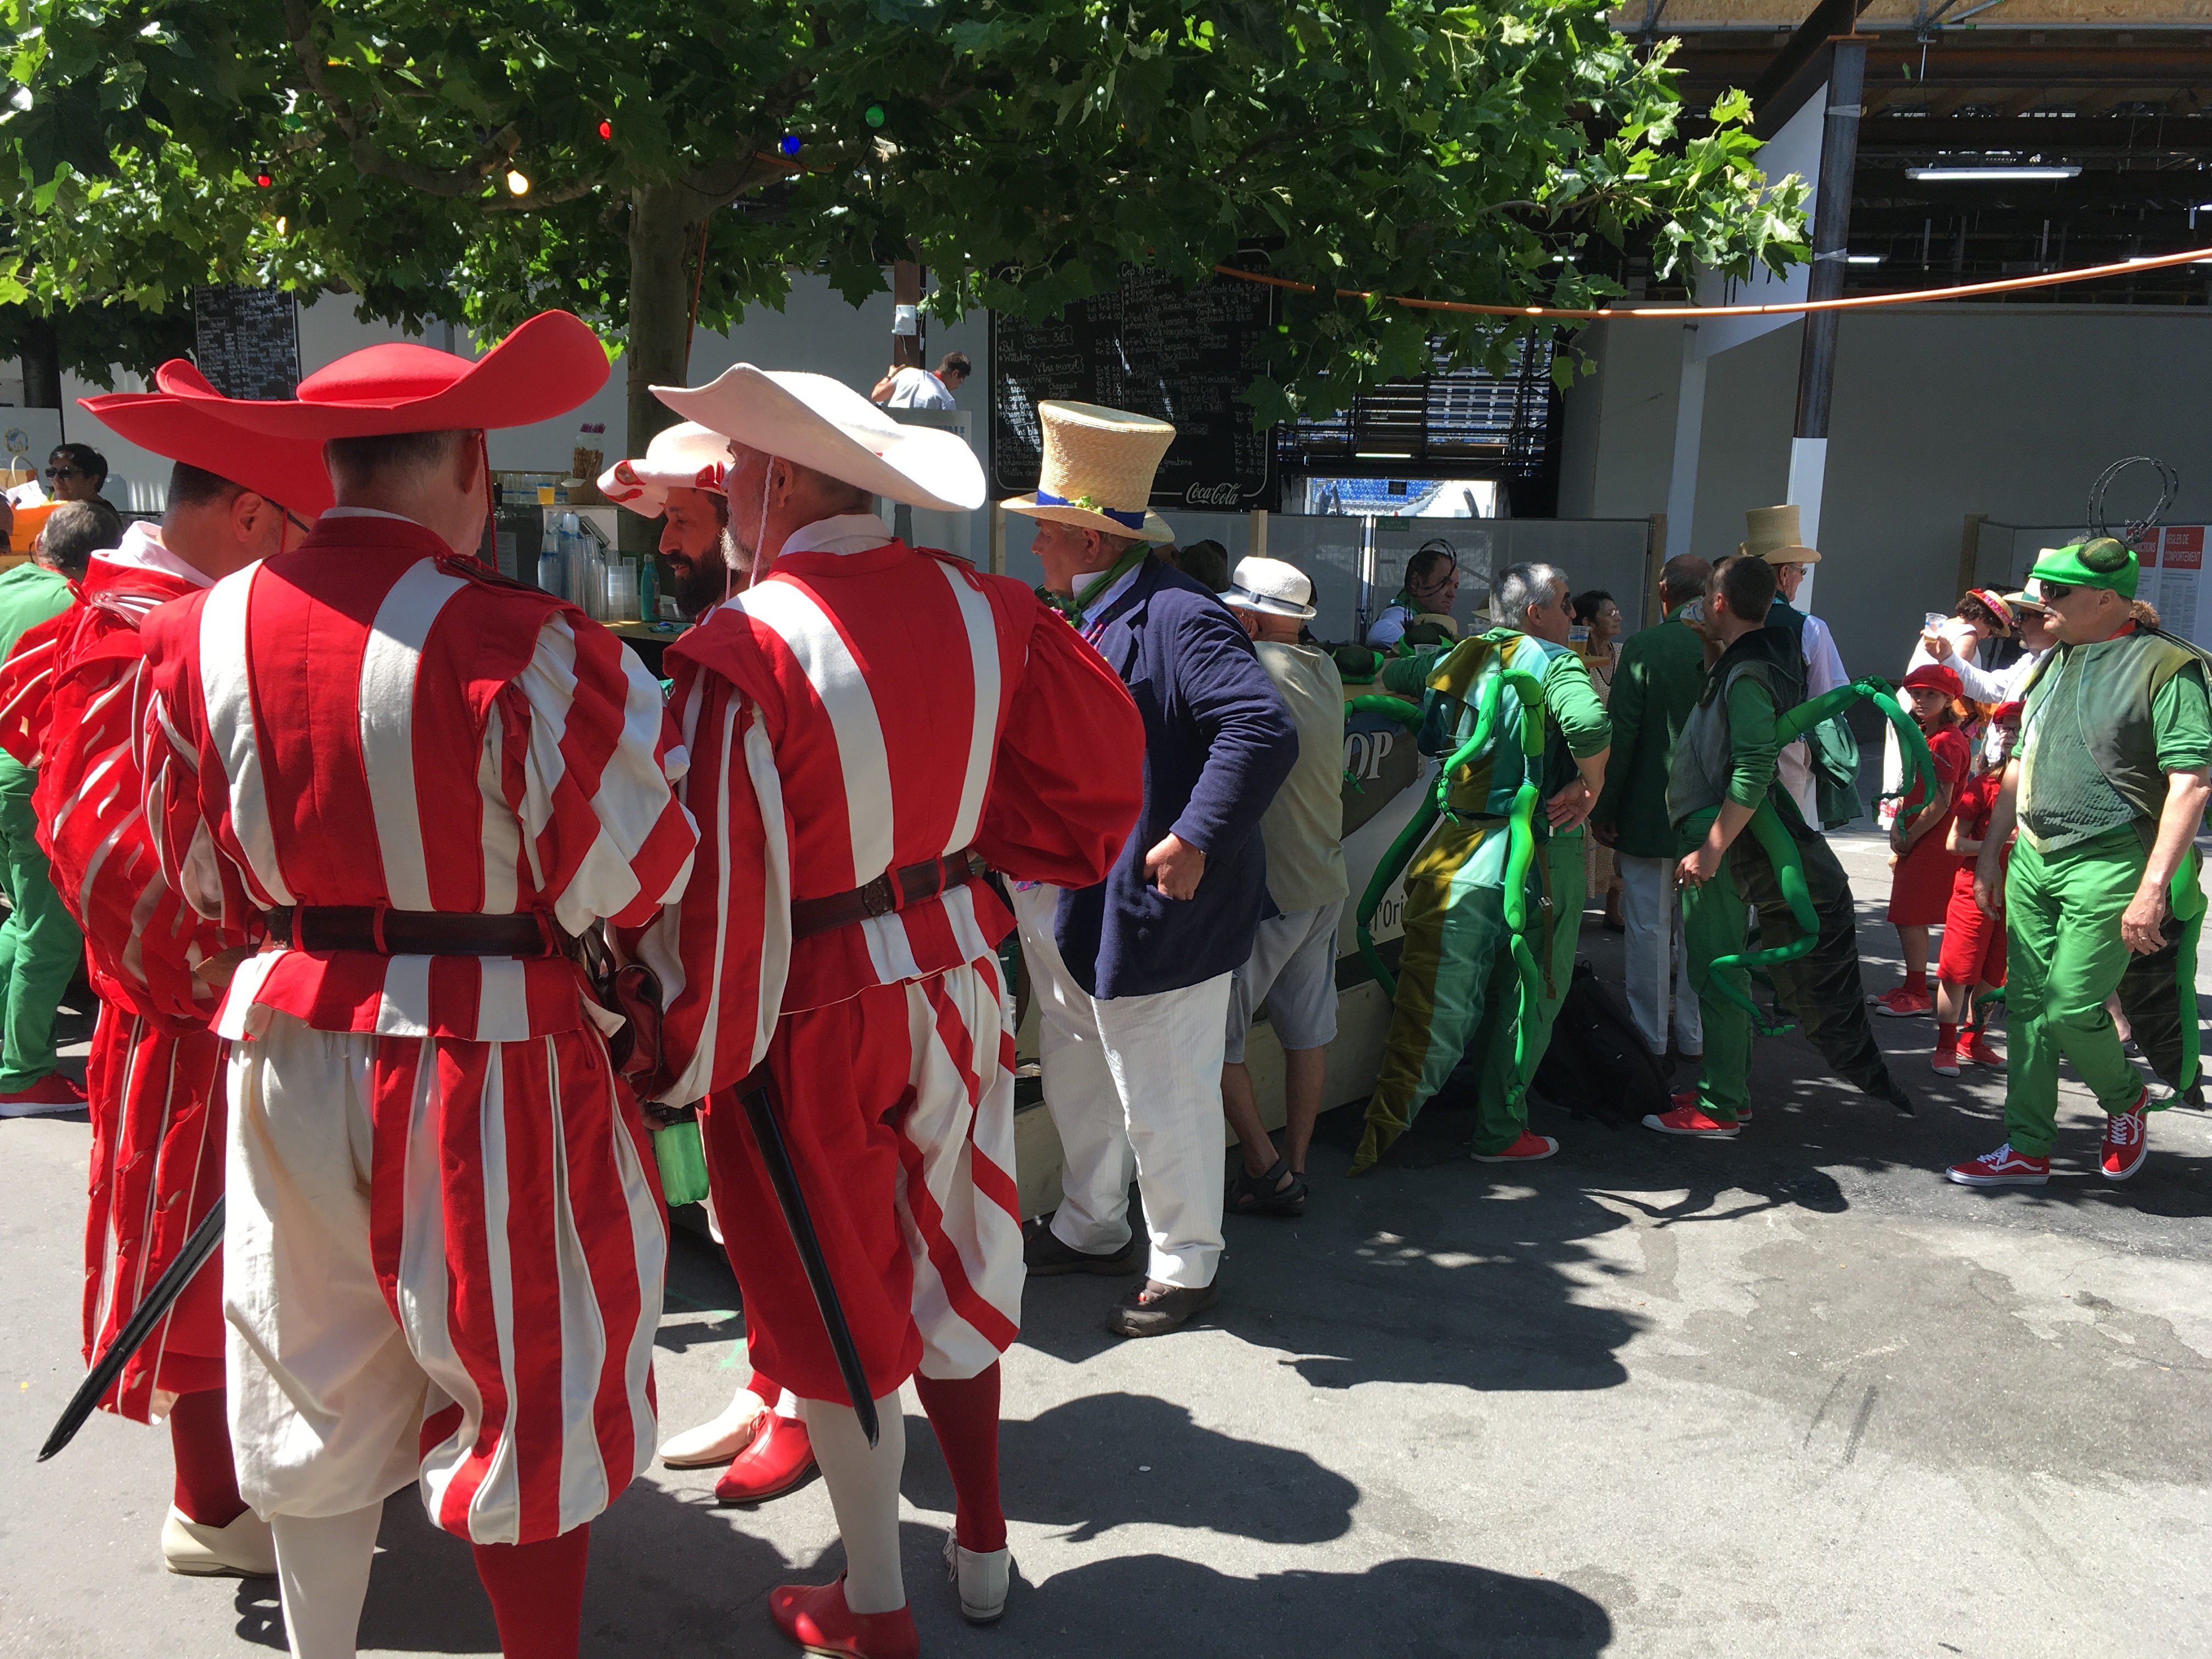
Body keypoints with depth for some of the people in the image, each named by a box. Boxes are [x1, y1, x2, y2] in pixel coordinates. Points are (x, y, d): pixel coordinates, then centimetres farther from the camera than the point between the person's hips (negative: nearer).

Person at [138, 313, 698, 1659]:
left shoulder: (202, 633, -3)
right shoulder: (515, 642, -20)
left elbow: (202, 874, 7)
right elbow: (622, 876, -14)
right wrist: (637, 707, 2)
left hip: (292, 1037, 5)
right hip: (487, 1051, -5)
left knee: (322, 1383, 22)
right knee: (528, 1388, 13)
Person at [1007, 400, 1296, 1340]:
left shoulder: (1175, 617, -20)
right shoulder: (1076, 619, 11)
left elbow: (1264, 730, -29)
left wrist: (1194, 839, -28)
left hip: (1151, 912, -10)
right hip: (1066, 908, 10)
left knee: (1163, 1102, 4)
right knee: (1076, 1083, 22)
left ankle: (1184, 1266, 23)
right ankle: (1091, 1230, 41)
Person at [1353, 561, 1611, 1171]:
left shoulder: (1460, 657, 9)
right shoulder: (1552, 661, -10)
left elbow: (1390, 680, 26)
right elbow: (1591, 723, -30)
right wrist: (1590, 782, -12)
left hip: (1459, 848, 5)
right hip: (1538, 854, -5)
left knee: (1435, 997, 11)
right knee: (1525, 998, 10)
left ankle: (1384, 1125, 10)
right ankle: (1500, 1132, 18)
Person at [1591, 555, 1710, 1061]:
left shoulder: (1645, 646, -12)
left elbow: (1619, 734, -13)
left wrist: (1602, 809, -5)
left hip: (1650, 813, -3)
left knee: (1649, 928, 6)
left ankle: (1649, 1035, 14)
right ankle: (1694, 1034, 23)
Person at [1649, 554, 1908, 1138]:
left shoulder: (1747, 674, -18)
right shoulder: (1770, 653, 11)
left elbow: (1754, 773, -26)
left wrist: (1711, 848, -24)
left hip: (1722, 834, -10)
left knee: (1717, 971, -4)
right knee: (1723, 968, 16)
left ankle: (1721, 1109, 3)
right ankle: (1729, 1089, 24)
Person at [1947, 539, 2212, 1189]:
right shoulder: (2054, 663, 14)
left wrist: (2154, 887, -21)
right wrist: (1990, 851, 20)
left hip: (2107, 866, -7)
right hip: (2033, 860, 7)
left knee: (2070, 1008, -8)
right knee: (2026, 1005, 7)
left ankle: (2125, 1098, 23)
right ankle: (2028, 1149, 17)